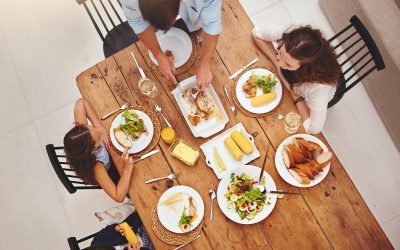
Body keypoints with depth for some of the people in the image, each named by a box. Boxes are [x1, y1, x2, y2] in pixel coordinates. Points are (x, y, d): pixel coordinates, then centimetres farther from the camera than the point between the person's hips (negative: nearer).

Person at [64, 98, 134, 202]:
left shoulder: (81, 130, -38)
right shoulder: (95, 167, -48)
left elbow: (81, 102, -26)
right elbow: (118, 197, -43)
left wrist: (100, 127, -34)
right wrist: (128, 168, -54)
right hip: (111, 174, -4)